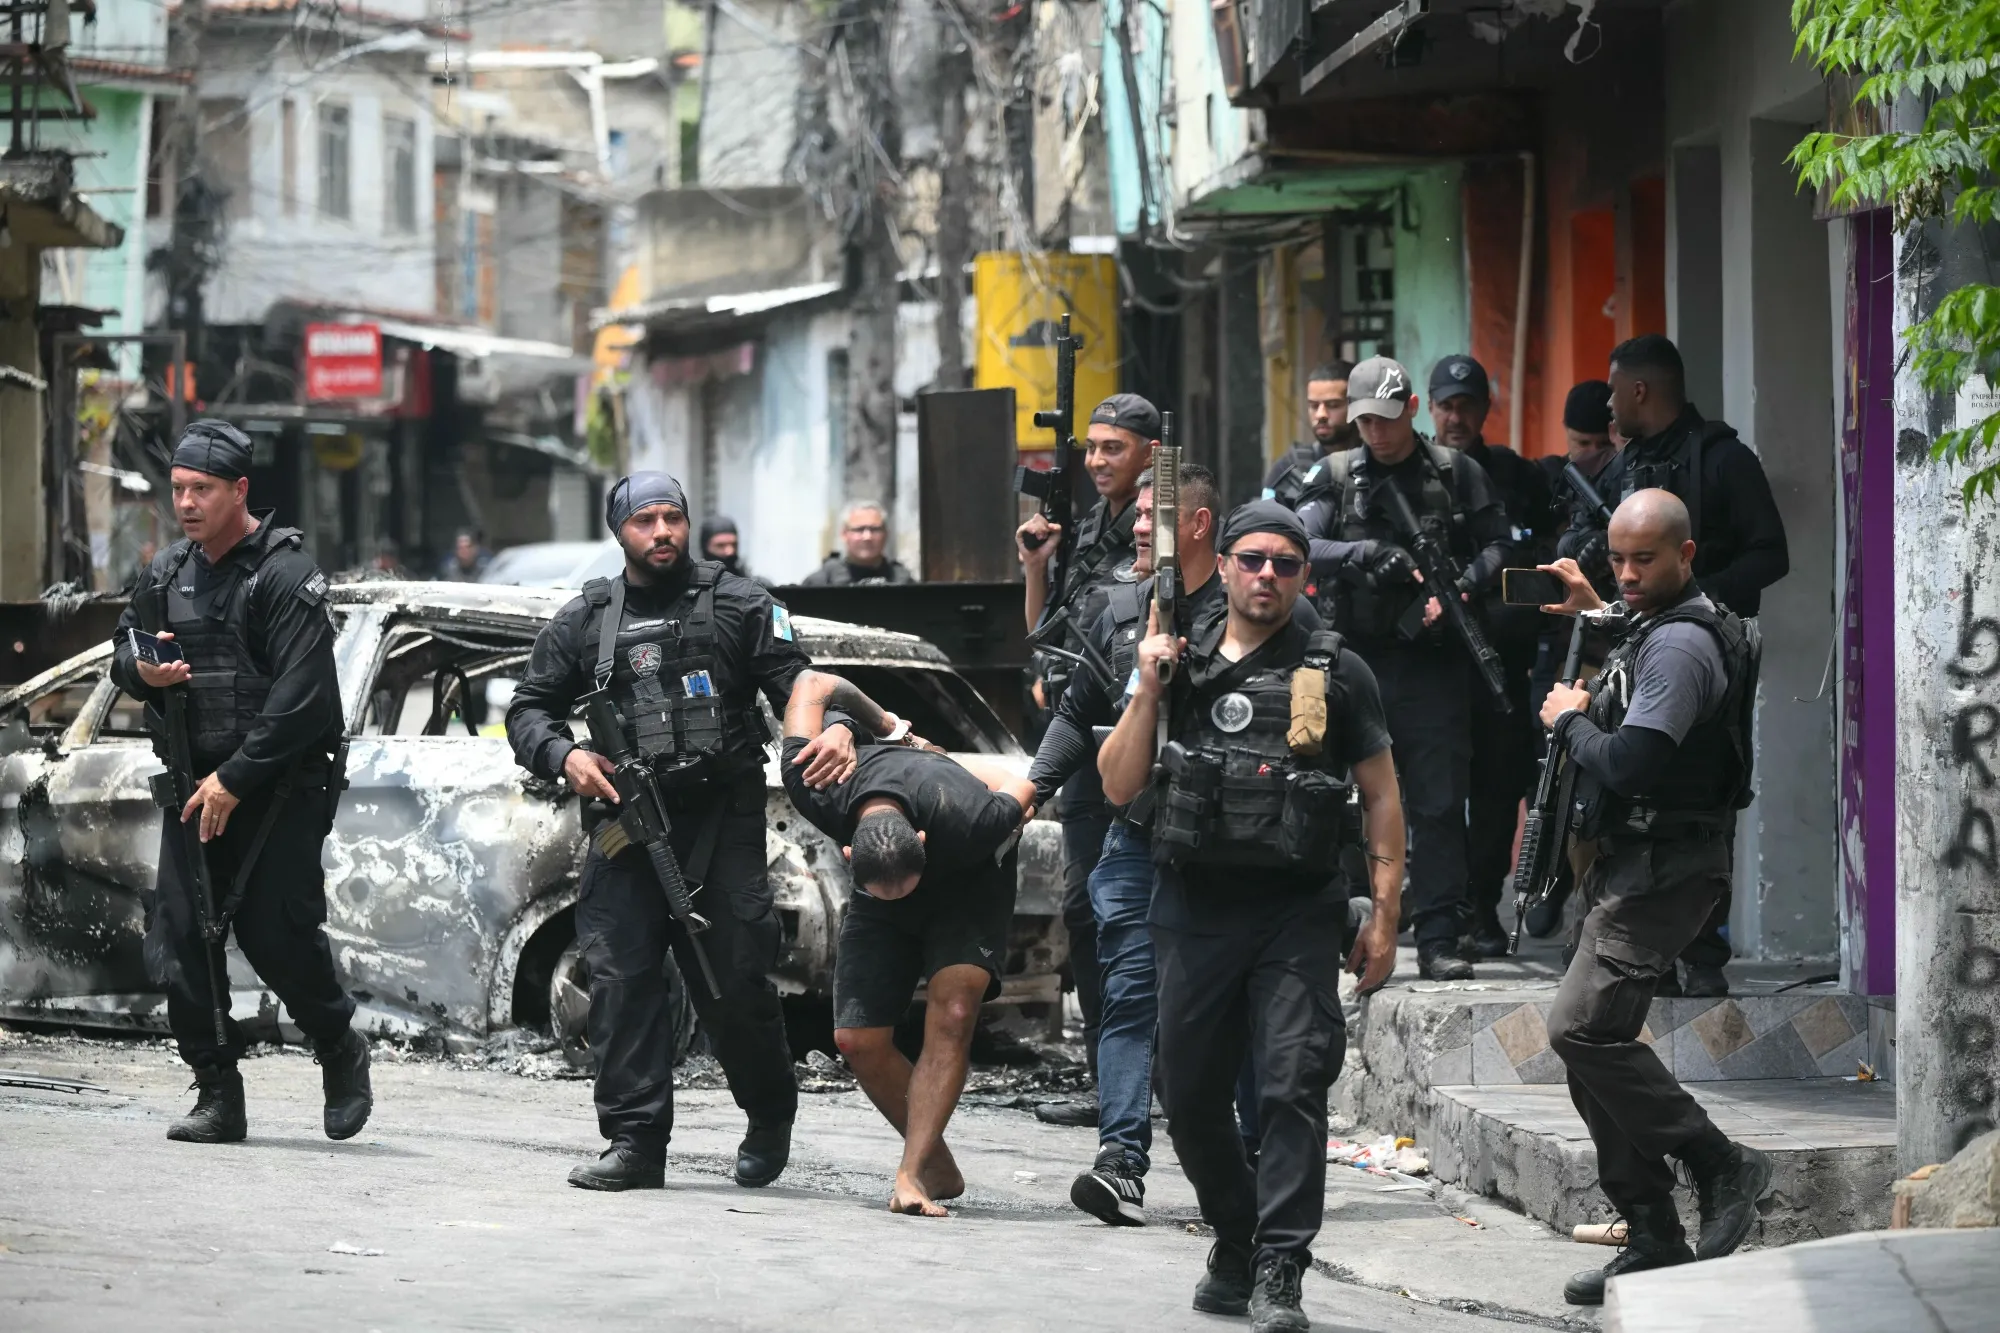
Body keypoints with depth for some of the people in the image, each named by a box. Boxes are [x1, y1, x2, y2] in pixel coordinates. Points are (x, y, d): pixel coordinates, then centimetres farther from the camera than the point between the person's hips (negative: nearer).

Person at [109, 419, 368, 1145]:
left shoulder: (284, 573, -11)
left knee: (277, 934, -10)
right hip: (194, 784, 6)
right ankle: (218, 1097, 3)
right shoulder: (168, 570, 10)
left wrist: (235, 778, -19)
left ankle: (342, 1052, 15)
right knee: (178, 937, -2)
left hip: (277, 786, -6)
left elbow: (302, 695, -18)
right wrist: (139, 669, -4)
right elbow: (122, 650, 22)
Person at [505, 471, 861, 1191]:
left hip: (724, 822, -2)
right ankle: (635, 1143, -5)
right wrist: (564, 756, -4)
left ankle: (770, 1118, 20)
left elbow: (797, 679, 3)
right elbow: (529, 706, 17)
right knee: (622, 978, -7)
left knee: (735, 982, -4)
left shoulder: (737, 604, 9)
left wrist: (837, 727, -18)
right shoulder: (585, 620, 14)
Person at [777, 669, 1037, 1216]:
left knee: (952, 1017, -26)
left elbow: (1025, 786, -18)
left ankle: (910, 1177, -29)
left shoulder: (966, 825, -43)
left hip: (970, 886, -3)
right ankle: (939, 1167, 9)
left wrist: (942, 759, -2)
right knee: (858, 1041, -9)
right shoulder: (819, 796, -35)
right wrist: (887, 729, -3)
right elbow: (813, 684, -18)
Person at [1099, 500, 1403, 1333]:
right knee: (1189, 1094, 9)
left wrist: (1383, 916, -3)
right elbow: (1119, 787, 6)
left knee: (1294, 1085, -14)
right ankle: (1236, 1244, 28)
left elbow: (1382, 797, 4)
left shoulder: (1335, 674, 2)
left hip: (1295, 913, -3)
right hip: (1193, 910, 3)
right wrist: (1147, 690, -6)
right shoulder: (1180, 663, 9)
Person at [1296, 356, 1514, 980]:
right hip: (1360, 658, 1)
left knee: (1439, 804, -2)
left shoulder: (1457, 474, 6)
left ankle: (1437, 940, 2)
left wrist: (1461, 587, -10)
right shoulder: (1337, 477, 7)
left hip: (1434, 663, -1)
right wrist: (1370, 553, -16)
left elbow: (1499, 543, 8)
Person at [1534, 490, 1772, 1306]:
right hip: (1633, 865, 11)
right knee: (1594, 1040, 8)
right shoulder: (1655, 632, 17)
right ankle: (1653, 1240, 11)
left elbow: (1628, 763, -25)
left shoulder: (1682, 642, -17)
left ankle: (1721, 1167, -11)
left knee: (1582, 1028, -19)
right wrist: (1594, 614, 29)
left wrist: (1568, 719, -7)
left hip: (1663, 870, -11)